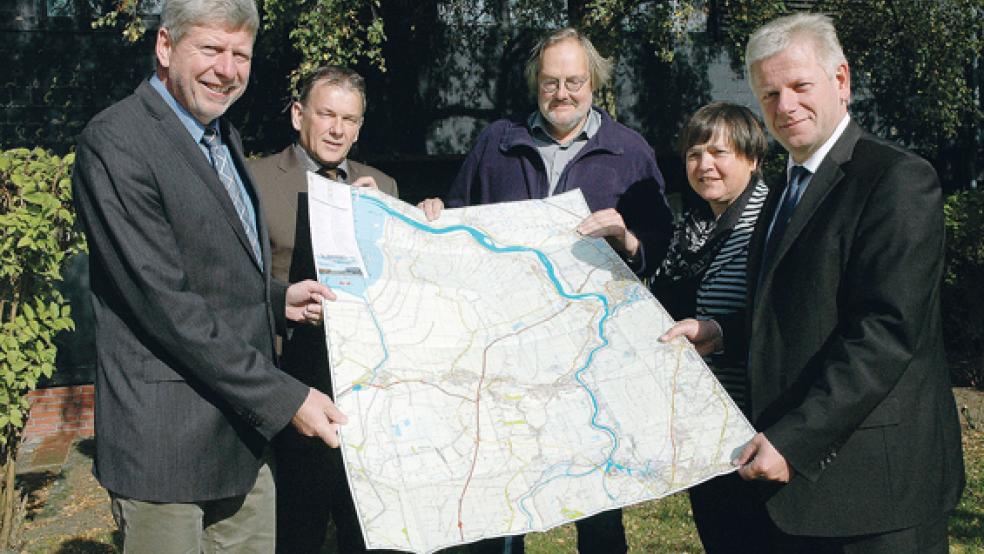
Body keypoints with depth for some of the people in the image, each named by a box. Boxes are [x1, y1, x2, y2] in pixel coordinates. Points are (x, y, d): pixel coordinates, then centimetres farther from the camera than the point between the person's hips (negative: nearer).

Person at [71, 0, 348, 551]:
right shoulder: (115, 143, -15)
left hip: (244, 434, 8)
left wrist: (278, 299, 5)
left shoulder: (223, 135, 14)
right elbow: (164, 303, -21)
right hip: (165, 443, -8)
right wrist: (284, 397, -19)